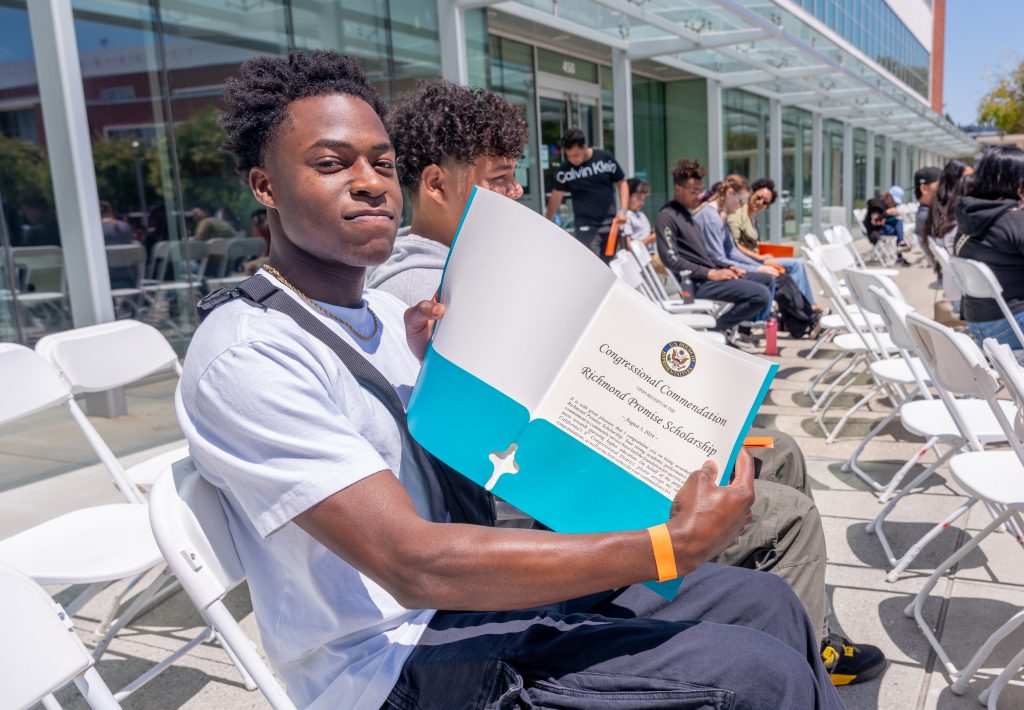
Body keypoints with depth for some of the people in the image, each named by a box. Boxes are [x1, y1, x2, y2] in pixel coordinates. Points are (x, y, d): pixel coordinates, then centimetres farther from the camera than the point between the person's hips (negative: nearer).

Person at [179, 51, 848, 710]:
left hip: (469, 587, 8)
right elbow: (415, 566, -28)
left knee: (764, 600, 4)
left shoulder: (387, 312, 9)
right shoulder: (247, 353, -19)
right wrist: (671, 546, -27)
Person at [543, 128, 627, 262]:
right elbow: (556, 196, 3)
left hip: (609, 223, 2)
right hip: (585, 225, -2)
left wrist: (622, 210, -7)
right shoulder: (565, 169, -5)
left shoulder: (605, 158, -4)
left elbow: (621, 183, 5)